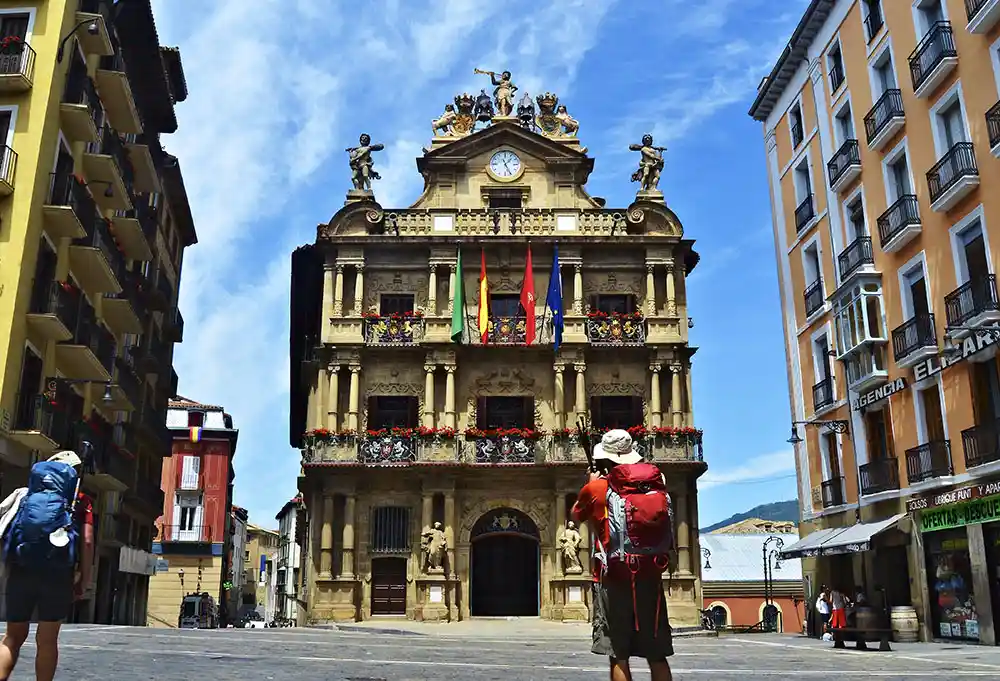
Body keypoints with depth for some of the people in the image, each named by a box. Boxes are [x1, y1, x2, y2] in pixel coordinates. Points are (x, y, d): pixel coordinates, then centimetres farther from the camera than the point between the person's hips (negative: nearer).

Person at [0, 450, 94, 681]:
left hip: (21, 571, 3)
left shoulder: (29, 493, 17)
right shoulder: (81, 500, 7)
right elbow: (87, 541, -2)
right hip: (57, 575, -2)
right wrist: (84, 580, 3)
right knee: (47, 639, 4)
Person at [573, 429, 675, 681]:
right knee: (656, 656, 9)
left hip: (613, 578, -3)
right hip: (649, 576, 3)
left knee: (618, 657, 1)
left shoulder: (596, 488, -3)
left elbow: (577, 515, 16)